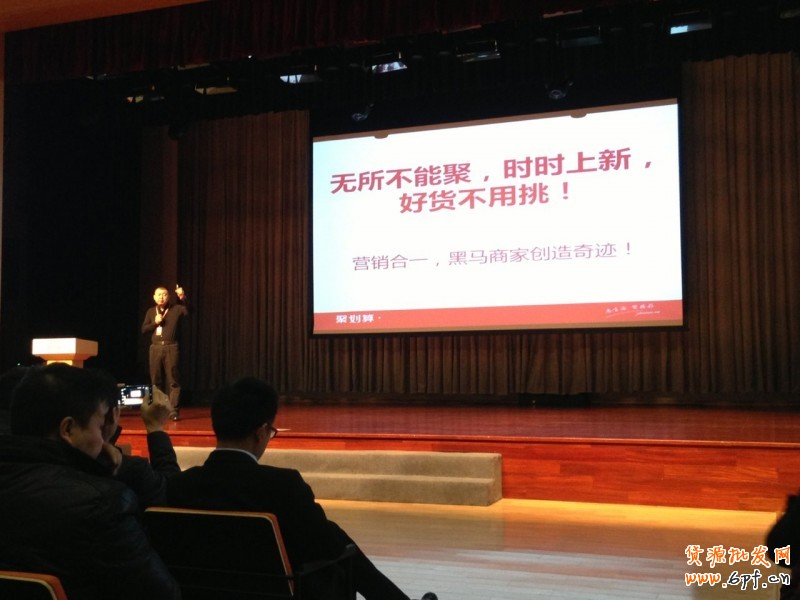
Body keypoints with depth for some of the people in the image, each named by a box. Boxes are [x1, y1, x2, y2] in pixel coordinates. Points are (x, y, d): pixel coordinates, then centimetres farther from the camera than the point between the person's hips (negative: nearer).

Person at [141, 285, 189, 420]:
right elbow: (144, 329, 10)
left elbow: (189, 310, -16)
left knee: (173, 380, -6)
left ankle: (174, 410, -5)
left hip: (171, 348, -3)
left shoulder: (176, 309, 2)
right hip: (155, 348, 4)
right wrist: (155, 323, -6)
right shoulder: (151, 311, 13)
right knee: (156, 381, 8)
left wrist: (183, 298, -31)